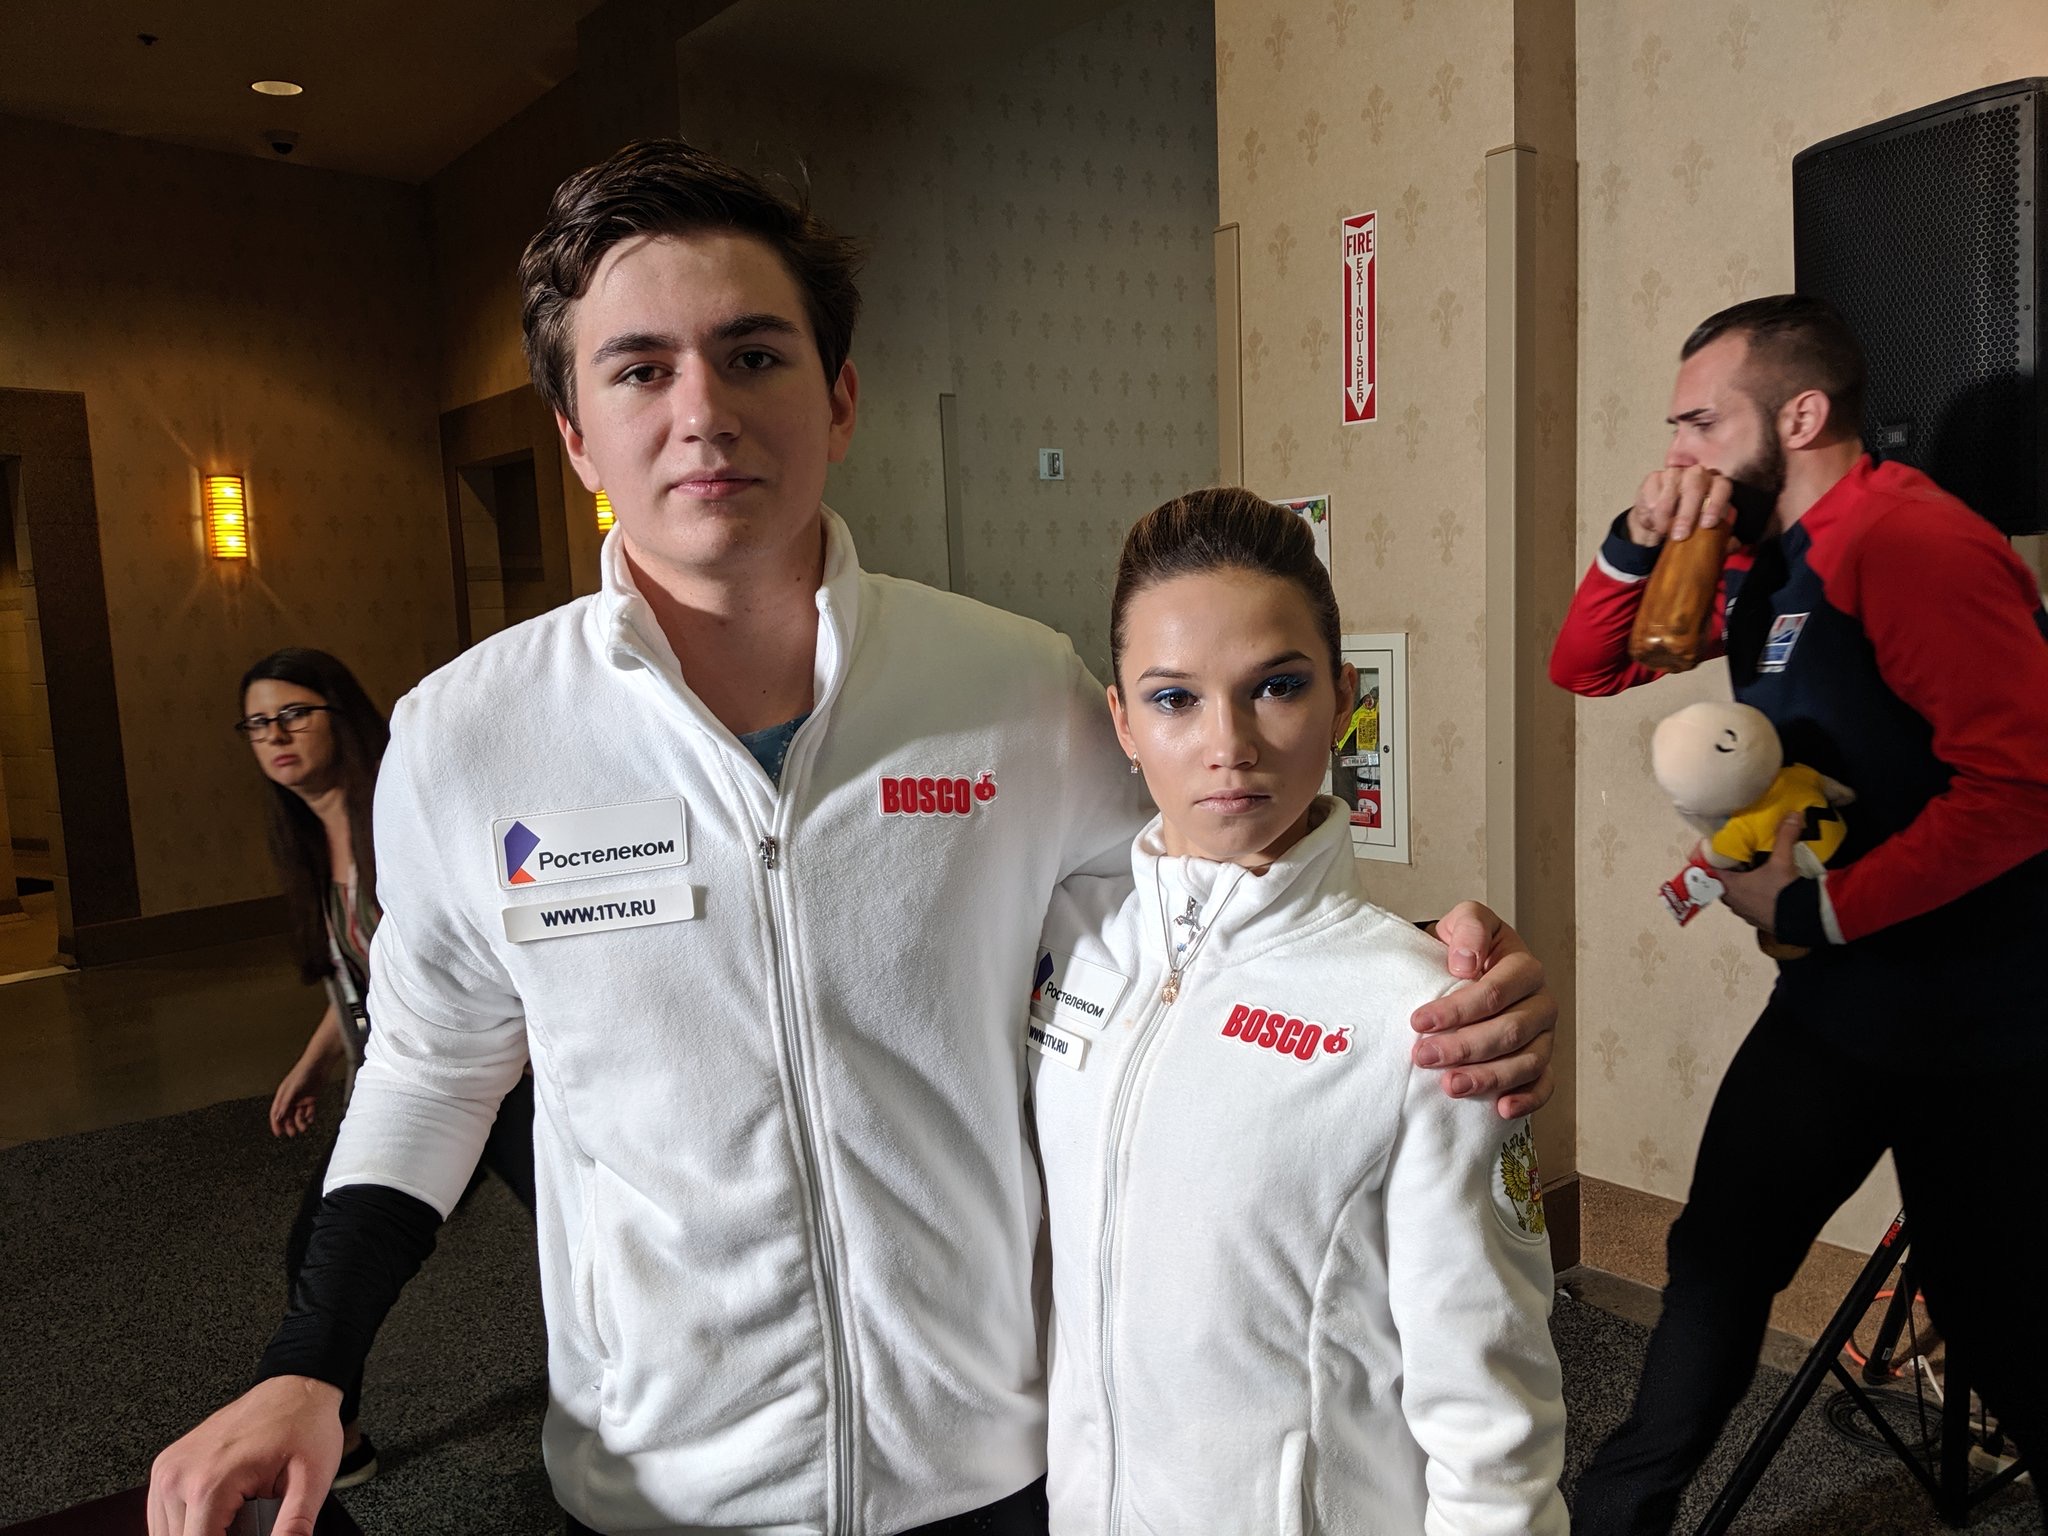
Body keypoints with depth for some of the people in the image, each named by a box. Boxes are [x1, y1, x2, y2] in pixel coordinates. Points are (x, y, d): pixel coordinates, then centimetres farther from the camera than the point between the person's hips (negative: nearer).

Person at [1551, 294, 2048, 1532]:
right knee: (1722, 1253, 15)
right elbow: (1586, 669, 10)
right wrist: (1640, 540, -7)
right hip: (1839, 990, 8)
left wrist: (1817, 909, -22)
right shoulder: (1764, 555, 5)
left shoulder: (1915, 542, -22)